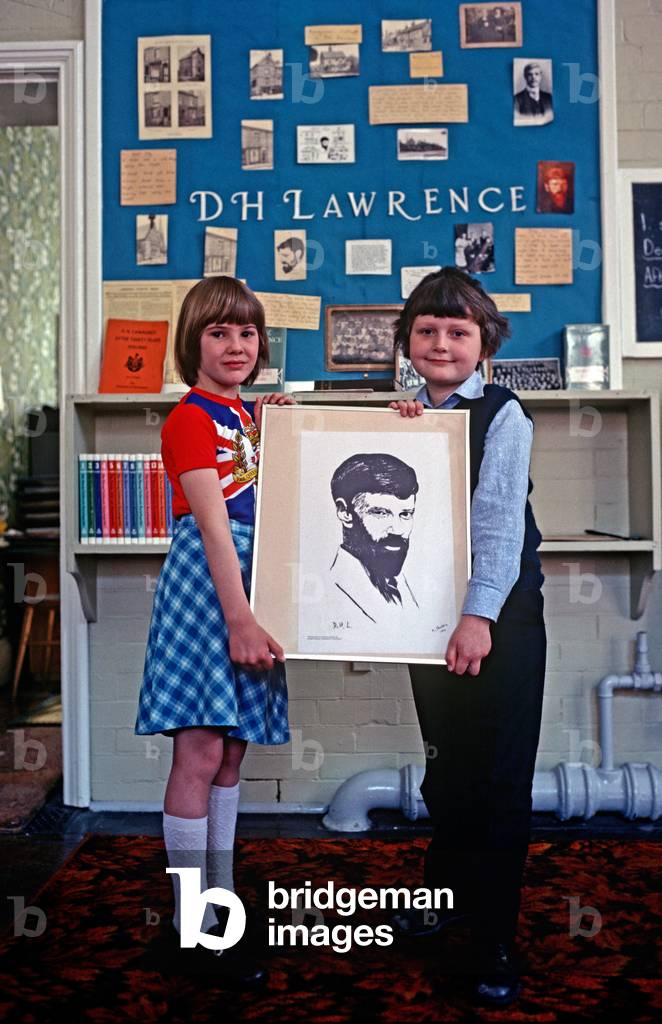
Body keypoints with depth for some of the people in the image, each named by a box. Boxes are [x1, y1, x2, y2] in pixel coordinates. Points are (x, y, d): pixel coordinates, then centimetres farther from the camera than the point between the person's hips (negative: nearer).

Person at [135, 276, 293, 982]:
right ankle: (192, 929, 5)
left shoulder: (254, 414, 16)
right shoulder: (190, 419, -7)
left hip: (251, 579, 7)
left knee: (230, 752, 12)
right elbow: (212, 525, -16)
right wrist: (239, 619, -22)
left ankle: (223, 902, 23)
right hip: (204, 583, -7)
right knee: (199, 752, -5)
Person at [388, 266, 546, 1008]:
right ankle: (446, 892, 38)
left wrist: (479, 615, -26)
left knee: (499, 779, 0)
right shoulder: (408, 417, 8)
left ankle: (495, 942, 13)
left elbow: (499, 520, -18)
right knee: (445, 765, 19)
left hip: (500, 615, -5)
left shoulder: (502, 416, -9)